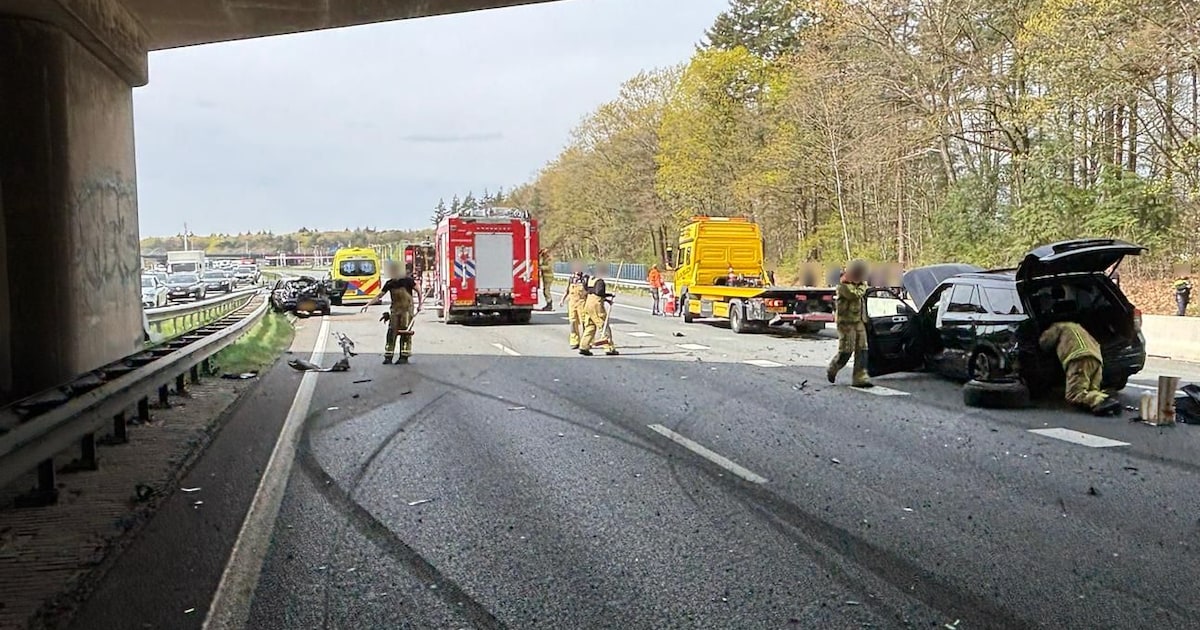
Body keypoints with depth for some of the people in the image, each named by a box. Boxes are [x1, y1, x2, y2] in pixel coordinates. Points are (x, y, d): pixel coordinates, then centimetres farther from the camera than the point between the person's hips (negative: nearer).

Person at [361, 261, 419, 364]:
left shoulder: (407, 280, -6)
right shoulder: (389, 283, 6)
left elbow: (418, 291, 2)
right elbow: (379, 296, 8)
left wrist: (419, 304, 0)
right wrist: (368, 304, 1)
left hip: (407, 309, -5)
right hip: (395, 310, 5)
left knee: (405, 333, -6)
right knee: (391, 332, -1)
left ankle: (404, 356, -2)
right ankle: (388, 356, 1)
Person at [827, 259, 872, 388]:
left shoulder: (858, 284, 13)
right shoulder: (843, 285, -14)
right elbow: (856, 295, -26)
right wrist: (863, 286, -10)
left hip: (859, 322, 8)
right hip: (846, 322, -8)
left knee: (862, 350, -1)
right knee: (846, 351, -7)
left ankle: (860, 378, -2)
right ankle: (832, 370, 18)